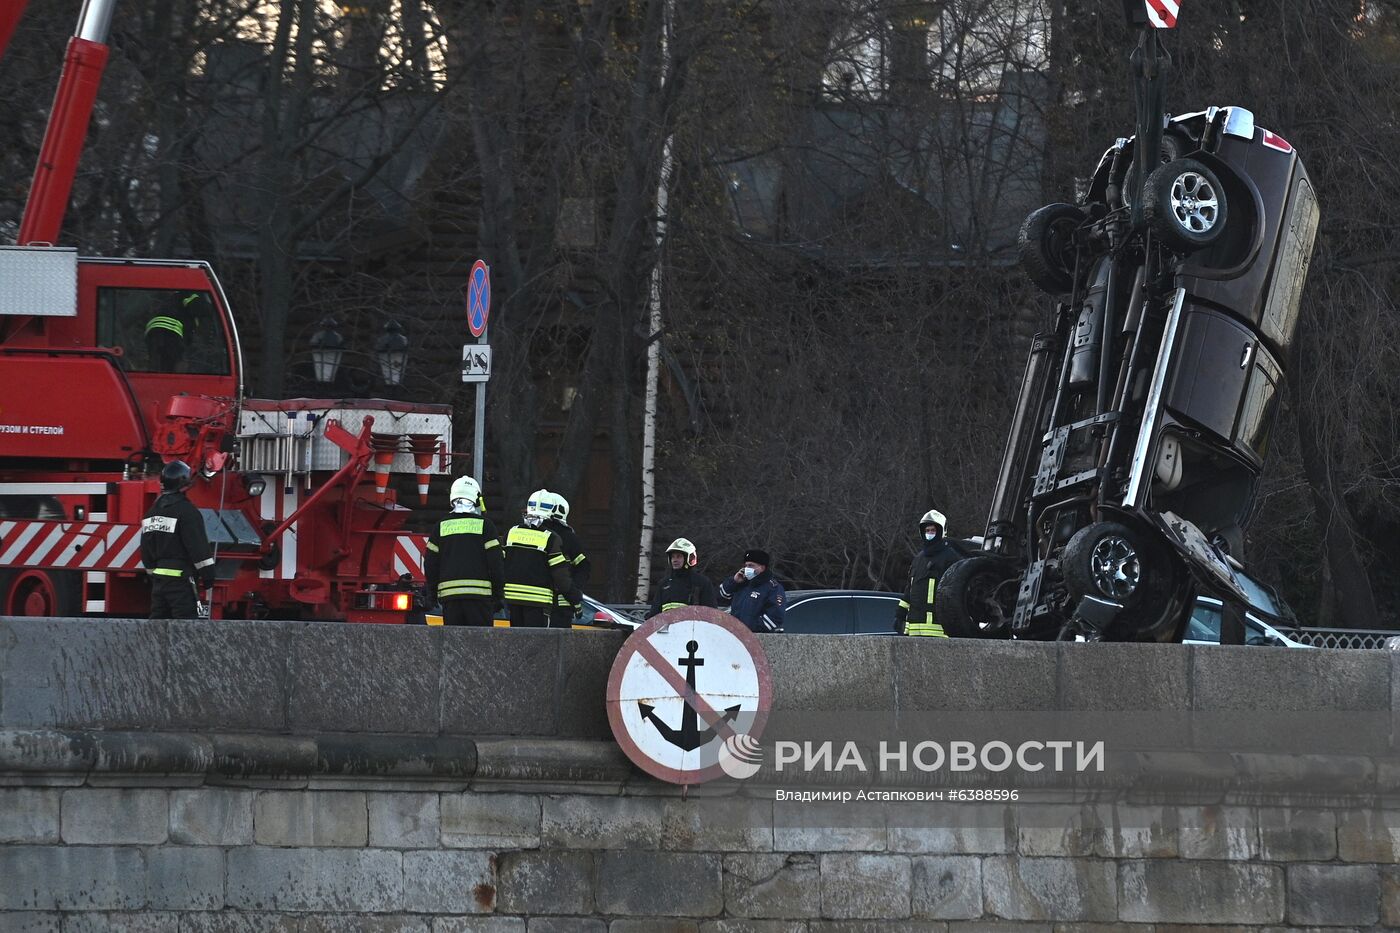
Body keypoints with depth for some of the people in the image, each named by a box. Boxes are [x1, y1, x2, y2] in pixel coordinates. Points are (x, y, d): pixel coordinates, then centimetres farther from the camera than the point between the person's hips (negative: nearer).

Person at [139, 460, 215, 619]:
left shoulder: (153, 511, 12)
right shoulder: (186, 510, -12)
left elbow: (146, 549, 18)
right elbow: (198, 546, -15)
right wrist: (208, 575, -8)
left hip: (158, 577, 8)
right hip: (180, 576, -8)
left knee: (158, 618, 10)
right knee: (185, 618, -9)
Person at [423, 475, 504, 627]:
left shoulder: (441, 527, 8)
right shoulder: (484, 525, -1)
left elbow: (431, 564, 10)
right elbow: (496, 561, -2)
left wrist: (432, 592, 20)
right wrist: (498, 593, 6)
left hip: (449, 594, 3)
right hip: (479, 593, -2)